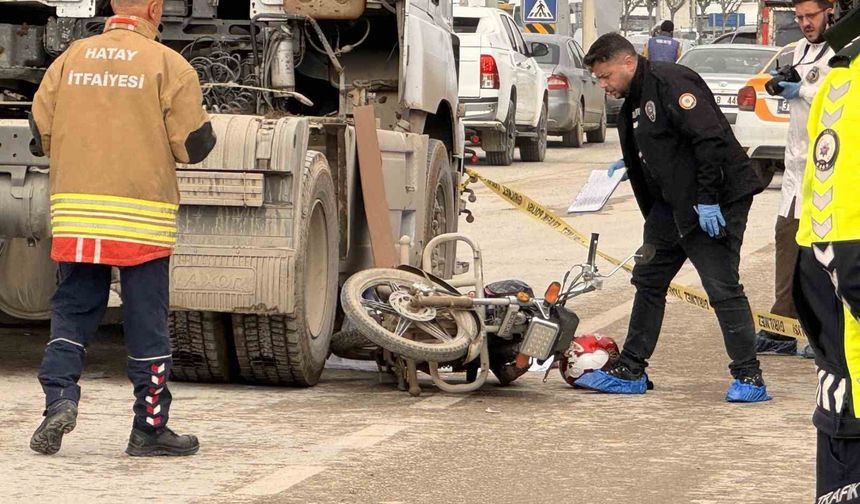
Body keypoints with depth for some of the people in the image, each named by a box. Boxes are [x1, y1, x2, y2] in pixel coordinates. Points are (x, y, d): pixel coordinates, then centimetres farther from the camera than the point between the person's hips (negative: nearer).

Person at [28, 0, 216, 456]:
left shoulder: (70, 58, 6)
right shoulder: (168, 65, -5)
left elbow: (41, 132, 7)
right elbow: (193, 145, -6)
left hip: (75, 212, 3)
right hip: (141, 214, -3)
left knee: (72, 310, 13)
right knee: (146, 322, 5)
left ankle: (59, 396, -7)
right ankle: (149, 428, 11)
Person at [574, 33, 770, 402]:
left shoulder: (670, 82, -17)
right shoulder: (634, 101, 14)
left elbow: (709, 139, -24)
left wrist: (707, 199, -25)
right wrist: (630, 165, 12)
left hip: (715, 203, -11)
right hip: (672, 205, 11)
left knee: (722, 287, -10)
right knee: (648, 281, 13)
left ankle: (749, 378, -5)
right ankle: (630, 372, 21)